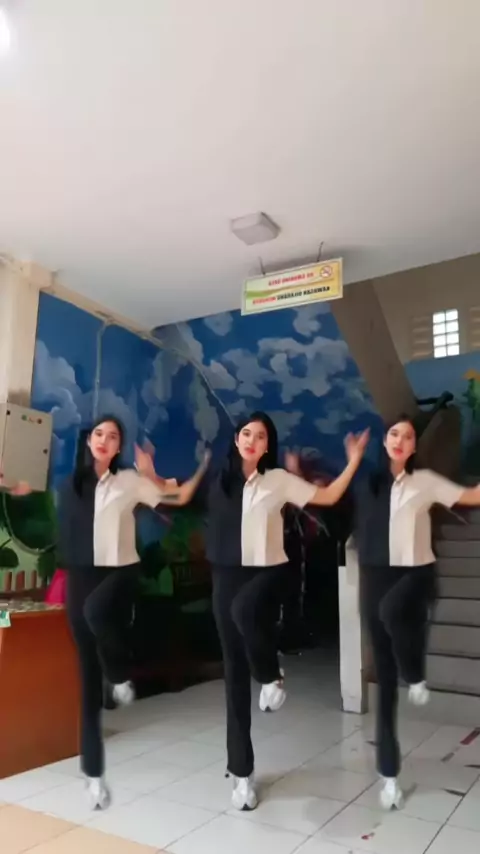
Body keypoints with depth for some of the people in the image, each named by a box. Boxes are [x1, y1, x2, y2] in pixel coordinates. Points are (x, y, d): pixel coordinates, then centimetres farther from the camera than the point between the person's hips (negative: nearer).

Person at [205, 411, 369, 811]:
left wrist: (354, 462, -5)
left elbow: (328, 496, 2)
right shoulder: (219, 480, 2)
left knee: (245, 609, -39)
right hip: (227, 576, 2)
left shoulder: (279, 480, -1)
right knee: (235, 671, 6)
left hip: (268, 572, -2)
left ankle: (271, 676, -6)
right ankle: (241, 770, 20)